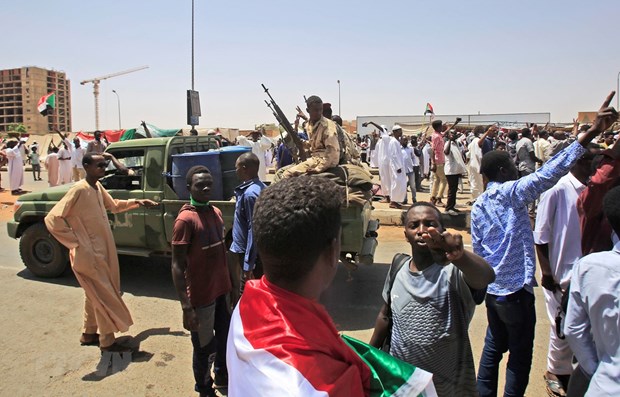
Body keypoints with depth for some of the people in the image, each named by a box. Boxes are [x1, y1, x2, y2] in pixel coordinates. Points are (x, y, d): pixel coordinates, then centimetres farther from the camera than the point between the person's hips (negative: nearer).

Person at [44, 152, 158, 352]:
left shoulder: (98, 188, 6)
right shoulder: (79, 190, -21)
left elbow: (113, 206, 25)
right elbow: (52, 219, -23)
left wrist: (136, 202, 12)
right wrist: (76, 242, -20)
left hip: (102, 251, 9)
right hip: (88, 255, -9)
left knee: (96, 294, 20)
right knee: (104, 296, 0)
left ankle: (89, 334, 36)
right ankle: (107, 341, 15)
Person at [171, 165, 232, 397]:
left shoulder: (216, 212, 4)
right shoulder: (185, 220, -18)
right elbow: (177, 267, -18)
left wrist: (229, 283, 15)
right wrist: (186, 307, -22)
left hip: (222, 289, 7)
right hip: (201, 296, -7)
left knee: (225, 339, 23)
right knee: (204, 347, 11)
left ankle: (223, 378, 48)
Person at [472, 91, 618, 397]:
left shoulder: (477, 207, 7)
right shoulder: (512, 192, -13)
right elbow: (550, 173, -26)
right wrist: (593, 131, -30)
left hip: (491, 289, 7)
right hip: (516, 288, -7)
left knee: (493, 347, 21)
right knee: (520, 355, 8)